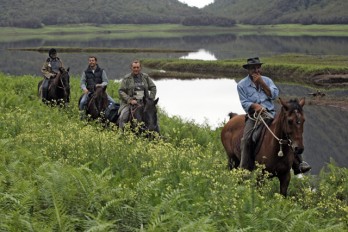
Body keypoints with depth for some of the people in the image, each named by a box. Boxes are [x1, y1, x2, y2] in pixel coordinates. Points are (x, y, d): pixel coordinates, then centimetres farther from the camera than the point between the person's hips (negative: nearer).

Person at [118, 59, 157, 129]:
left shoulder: (145, 77, 8)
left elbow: (153, 88, 13)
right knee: (122, 117, -24)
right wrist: (130, 100, -16)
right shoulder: (126, 78, 0)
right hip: (129, 103, -3)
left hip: (143, 102, 3)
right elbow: (121, 91, -4)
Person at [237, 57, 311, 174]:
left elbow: (275, 94, -2)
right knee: (246, 139, -27)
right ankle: (244, 169, -21)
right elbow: (244, 103, -3)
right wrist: (255, 106, -23)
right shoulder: (242, 85, 5)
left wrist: (261, 83, -9)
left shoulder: (267, 80, 13)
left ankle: (299, 163, -12)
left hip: (270, 113, 2)